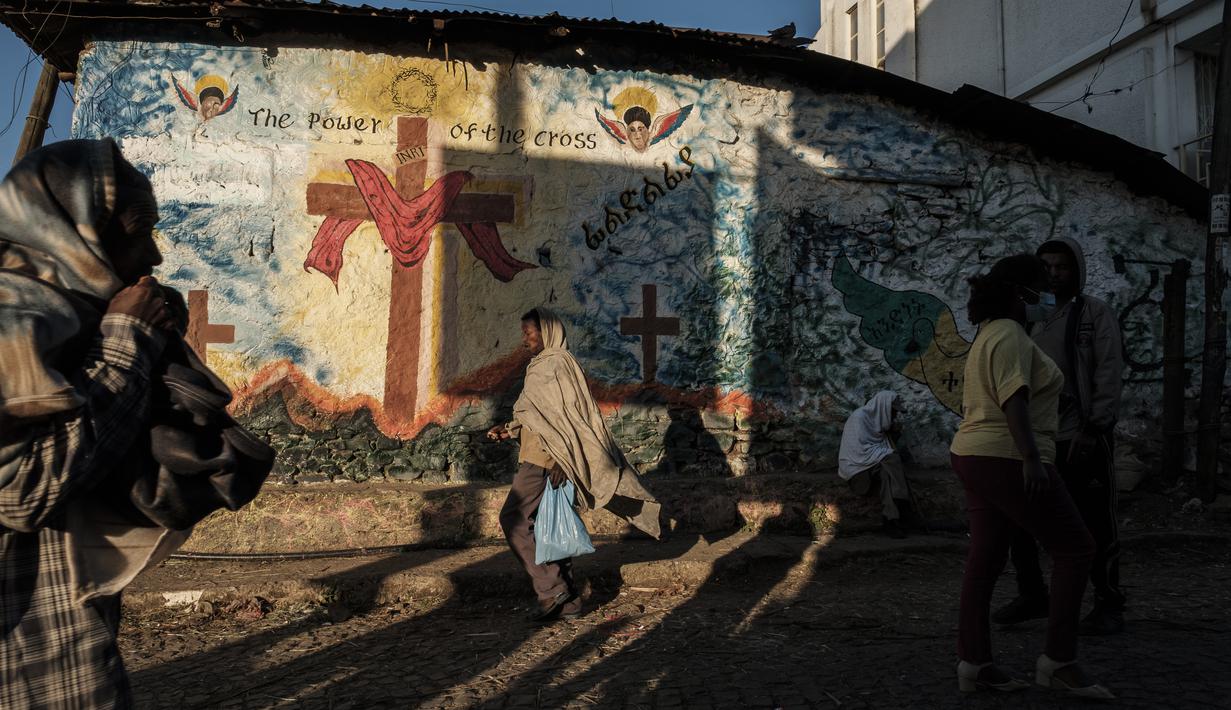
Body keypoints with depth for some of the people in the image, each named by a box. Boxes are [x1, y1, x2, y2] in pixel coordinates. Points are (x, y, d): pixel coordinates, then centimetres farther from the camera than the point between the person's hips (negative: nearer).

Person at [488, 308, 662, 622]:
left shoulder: (558, 365, -11)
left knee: (513, 519, -10)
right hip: (538, 458, 10)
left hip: (544, 462, -10)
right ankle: (567, 599, 15)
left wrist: (558, 460, -24)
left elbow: (565, 416, -19)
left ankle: (551, 589, -7)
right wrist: (509, 430, 13)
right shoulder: (542, 366, 19)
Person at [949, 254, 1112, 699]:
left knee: (985, 558, 8)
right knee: (1074, 547, -1)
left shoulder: (987, 335, 21)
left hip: (974, 456, 10)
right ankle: (1058, 660, 1)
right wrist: (1031, 458, -27)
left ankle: (973, 662, 10)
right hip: (1007, 459, -10)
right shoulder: (1011, 335, -10)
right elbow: (1013, 400, -22)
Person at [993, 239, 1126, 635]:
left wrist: (1093, 428, -16)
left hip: (1082, 439, -5)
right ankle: (1032, 595, 25)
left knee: (1095, 525, 3)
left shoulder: (1095, 314, -1)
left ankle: (1109, 606, 16)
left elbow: (1109, 375, -9)